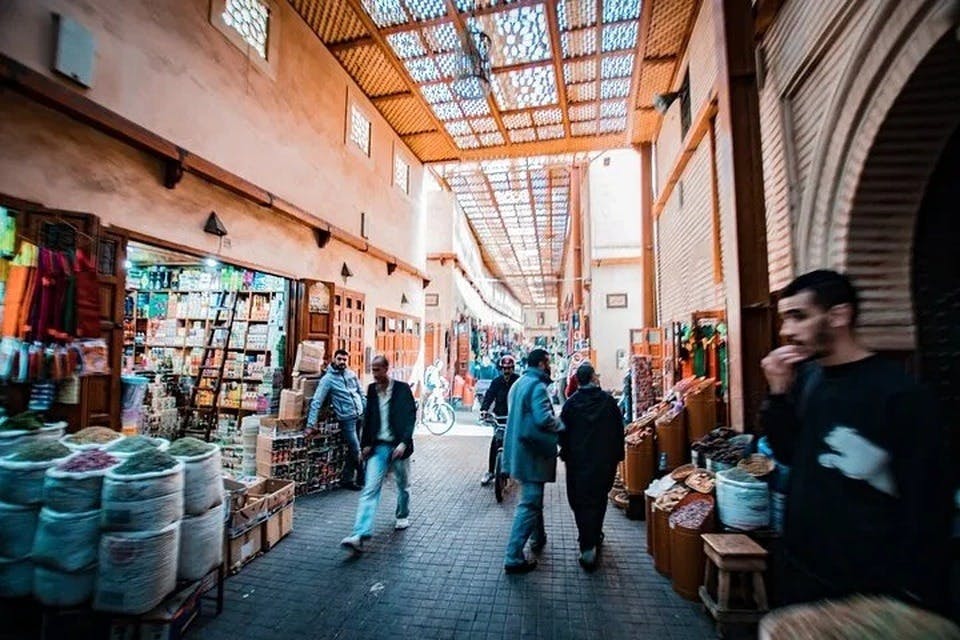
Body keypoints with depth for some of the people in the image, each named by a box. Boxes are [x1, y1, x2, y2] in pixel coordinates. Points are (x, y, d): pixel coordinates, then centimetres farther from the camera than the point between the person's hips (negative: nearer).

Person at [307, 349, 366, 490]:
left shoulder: (352, 374, 8)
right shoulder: (327, 379, -8)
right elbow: (316, 402, -12)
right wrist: (311, 424, -17)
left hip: (361, 415, 5)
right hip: (347, 419, -5)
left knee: (352, 450, 11)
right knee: (357, 451, 1)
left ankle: (347, 478, 26)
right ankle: (362, 477, 24)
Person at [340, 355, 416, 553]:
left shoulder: (402, 388, -9)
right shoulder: (372, 389, 3)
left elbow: (411, 417, -10)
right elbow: (368, 418, 10)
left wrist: (403, 443, -19)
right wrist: (366, 444, 4)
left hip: (398, 446, -2)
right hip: (378, 447, 2)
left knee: (403, 485, 17)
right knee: (370, 489, -6)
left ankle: (403, 515, 42)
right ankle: (359, 535, -8)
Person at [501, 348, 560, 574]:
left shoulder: (518, 384, 11)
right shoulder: (537, 386, -19)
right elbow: (543, 418, -30)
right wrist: (562, 426, -10)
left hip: (520, 450, 10)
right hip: (532, 453, -10)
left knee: (533, 498, 26)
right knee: (529, 504, -1)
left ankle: (538, 539, 44)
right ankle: (513, 558, 6)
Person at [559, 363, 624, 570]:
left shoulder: (571, 403, -7)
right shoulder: (608, 400, -5)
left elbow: (563, 432, -3)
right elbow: (619, 429, 0)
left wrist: (566, 454, 11)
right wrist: (617, 456, 11)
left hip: (578, 462, -2)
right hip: (605, 461, 2)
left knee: (581, 502, 5)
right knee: (599, 499, 20)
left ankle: (588, 547, 0)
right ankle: (595, 536, 36)